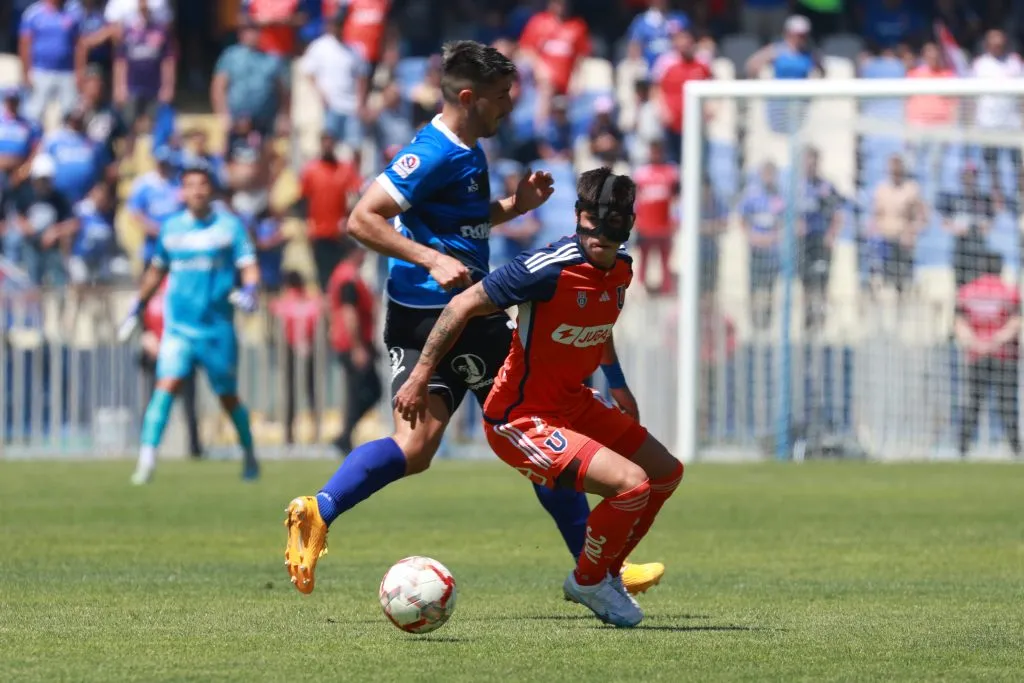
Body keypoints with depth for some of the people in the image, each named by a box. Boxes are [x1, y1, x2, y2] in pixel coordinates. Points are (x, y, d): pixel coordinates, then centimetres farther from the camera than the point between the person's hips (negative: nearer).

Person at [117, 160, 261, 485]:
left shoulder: (229, 226, 0)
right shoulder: (172, 227, 8)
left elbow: (249, 265, -4)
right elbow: (157, 269, 22)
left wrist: (249, 291, -25)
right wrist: (137, 309, 25)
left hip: (218, 328, -1)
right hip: (179, 326, 1)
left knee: (228, 397, 8)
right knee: (167, 385, -18)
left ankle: (249, 455, 31)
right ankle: (147, 458, -22)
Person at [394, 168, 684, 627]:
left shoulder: (620, 268, 0)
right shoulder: (550, 268, -27)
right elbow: (463, 306, -20)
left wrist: (617, 385, 27)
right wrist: (420, 377, -18)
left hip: (573, 404, 9)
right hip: (522, 420, -9)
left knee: (667, 473, 17)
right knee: (631, 484, -23)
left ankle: (605, 573, 31)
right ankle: (589, 582, 3)